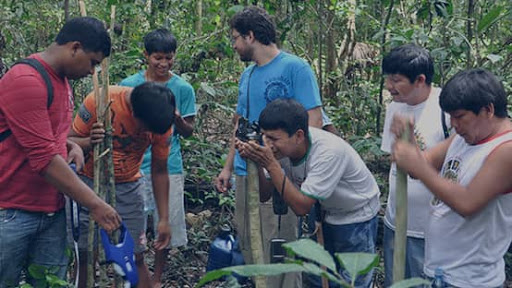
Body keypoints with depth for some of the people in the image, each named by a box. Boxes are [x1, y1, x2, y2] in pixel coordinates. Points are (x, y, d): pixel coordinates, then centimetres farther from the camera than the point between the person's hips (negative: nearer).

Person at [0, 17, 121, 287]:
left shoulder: (62, 81, 11)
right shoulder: (25, 82, -18)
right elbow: (44, 158, -21)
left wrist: (72, 146, 3)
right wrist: (95, 204, -19)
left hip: (52, 211, 8)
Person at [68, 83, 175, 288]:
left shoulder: (161, 122, -16)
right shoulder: (98, 101, -24)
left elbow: (159, 172, -5)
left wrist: (164, 219, -3)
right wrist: (89, 142, -37)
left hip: (128, 187, 1)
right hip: (90, 182, -1)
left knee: (136, 258, -2)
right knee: (84, 255, 3)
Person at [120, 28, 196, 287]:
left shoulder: (183, 89, 0)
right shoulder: (129, 85, 1)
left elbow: (188, 132, 4)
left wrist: (178, 120, -17)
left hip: (169, 168, 0)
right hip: (135, 166, 0)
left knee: (166, 226, 6)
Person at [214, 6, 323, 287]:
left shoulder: (294, 68, -8)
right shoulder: (247, 75, 15)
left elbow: (314, 120, -12)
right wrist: (228, 167, 18)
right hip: (244, 174, 8)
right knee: (248, 247, 14)